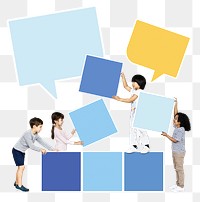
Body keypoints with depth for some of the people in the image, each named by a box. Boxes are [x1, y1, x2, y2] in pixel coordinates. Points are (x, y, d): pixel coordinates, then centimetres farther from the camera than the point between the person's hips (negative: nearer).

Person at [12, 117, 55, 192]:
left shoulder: (36, 135, -2)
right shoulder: (27, 134, -29)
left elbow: (42, 142, -2)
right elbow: (31, 146, -36)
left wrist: (52, 149, -9)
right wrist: (40, 149, -43)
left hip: (22, 152, 9)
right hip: (17, 151, -9)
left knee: (21, 167, 13)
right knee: (21, 167, -12)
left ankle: (17, 183, 26)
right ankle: (19, 185, -7)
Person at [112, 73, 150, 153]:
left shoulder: (139, 92, -16)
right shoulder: (133, 90, 13)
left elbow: (130, 100, -21)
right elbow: (125, 86, 26)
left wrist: (120, 99, -18)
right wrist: (123, 77, 19)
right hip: (133, 112, 10)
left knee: (141, 129, -7)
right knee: (132, 129, 8)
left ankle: (146, 146, -1)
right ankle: (134, 146, 13)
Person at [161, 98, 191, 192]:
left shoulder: (181, 130, -19)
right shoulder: (176, 127, 4)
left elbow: (175, 140, -18)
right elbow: (175, 114, 6)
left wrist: (166, 135, -13)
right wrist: (175, 104, 3)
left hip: (179, 152, -9)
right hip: (175, 151, 9)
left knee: (180, 169, -2)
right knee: (176, 168, 15)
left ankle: (181, 187, 5)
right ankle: (178, 184, 24)